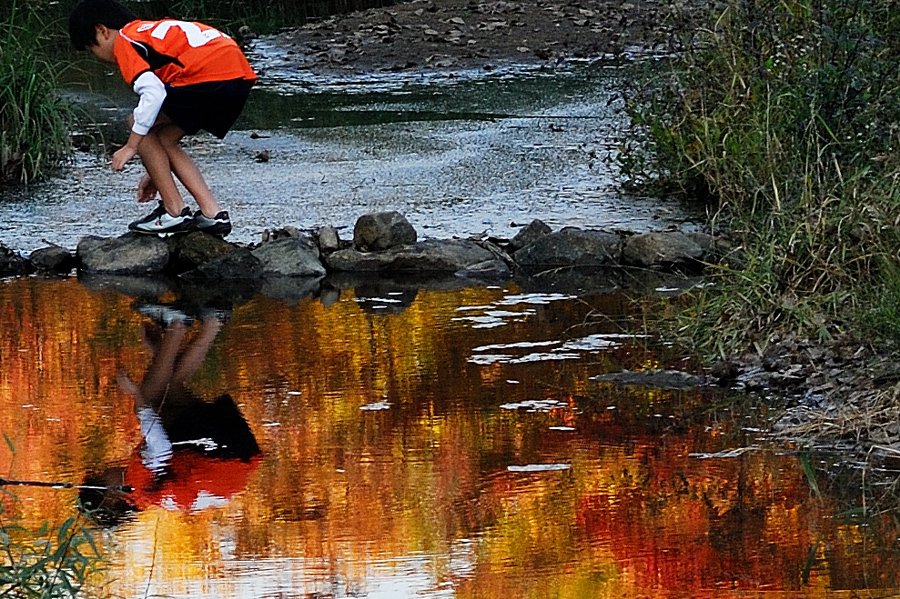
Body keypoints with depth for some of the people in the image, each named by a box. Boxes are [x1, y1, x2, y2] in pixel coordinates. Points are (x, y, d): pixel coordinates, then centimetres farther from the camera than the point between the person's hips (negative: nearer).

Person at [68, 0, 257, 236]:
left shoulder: (124, 41, 5)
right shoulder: (152, 30, 32)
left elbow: (153, 93, -11)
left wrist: (130, 147, -2)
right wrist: (157, 172, 42)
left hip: (209, 76, -9)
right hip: (241, 77, 9)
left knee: (138, 123, 7)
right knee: (164, 139, 21)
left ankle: (175, 212, 7)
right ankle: (213, 214, 14)